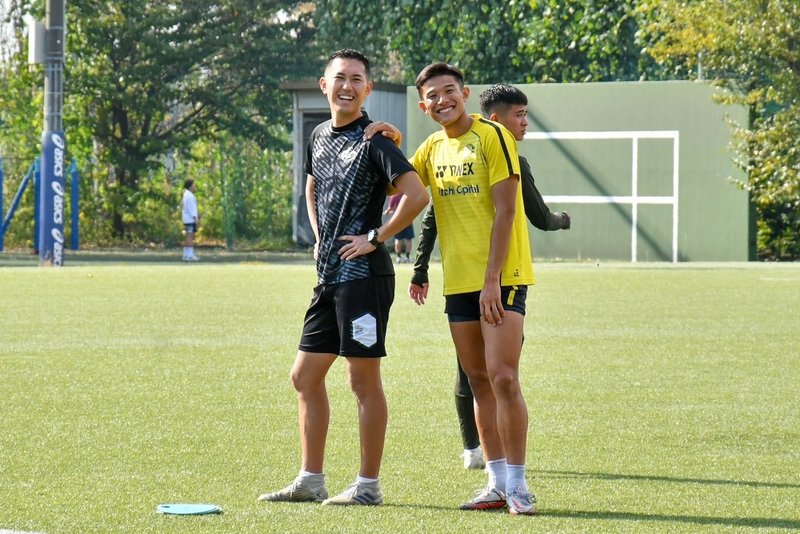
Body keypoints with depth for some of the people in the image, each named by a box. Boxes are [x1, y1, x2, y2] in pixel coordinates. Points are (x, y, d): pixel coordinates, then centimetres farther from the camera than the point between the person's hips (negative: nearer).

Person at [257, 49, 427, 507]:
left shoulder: (373, 140, -10)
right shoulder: (320, 137, 14)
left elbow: (417, 195, -21)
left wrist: (376, 238, -15)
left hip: (363, 273, -9)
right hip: (329, 275, 9)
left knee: (364, 378, -3)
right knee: (305, 375, 11)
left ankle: (369, 485, 3)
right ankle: (311, 481, 19)